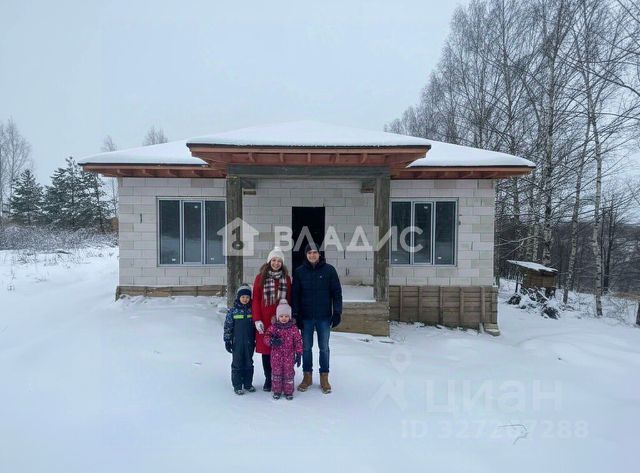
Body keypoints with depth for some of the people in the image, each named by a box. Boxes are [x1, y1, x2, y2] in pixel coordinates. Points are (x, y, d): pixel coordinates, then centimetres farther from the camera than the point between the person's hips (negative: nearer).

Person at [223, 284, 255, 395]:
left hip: (249, 343, 3)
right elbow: (227, 326, -4)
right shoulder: (233, 311, -7)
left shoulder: (252, 310, 0)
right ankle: (237, 385, 18)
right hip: (237, 343, -2)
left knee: (249, 363, 13)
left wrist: (256, 340, 8)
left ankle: (248, 384, 27)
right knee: (237, 364, 6)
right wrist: (227, 341, -5)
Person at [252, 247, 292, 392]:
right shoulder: (261, 277, 2)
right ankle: (268, 379, 20)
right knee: (266, 350, 5)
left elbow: (289, 299, 10)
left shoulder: (286, 278, 7)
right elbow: (256, 299, 1)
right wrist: (257, 319, -6)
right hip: (265, 321, -1)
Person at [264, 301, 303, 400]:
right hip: (276, 355, 1)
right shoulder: (273, 327, -3)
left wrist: (299, 354, -3)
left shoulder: (293, 328, -3)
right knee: (276, 372, 8)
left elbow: (298, 341, -1)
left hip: (289, 355, 0)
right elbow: (267, 337, -6)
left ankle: (288, 391, 22)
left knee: (288, 372, 7)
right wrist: (271, 341, -29)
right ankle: (277, 391, 25)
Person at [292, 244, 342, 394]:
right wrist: (296, 315, -3)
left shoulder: (329, 270, -3)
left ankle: (324, 378, 23)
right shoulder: (299, 272, 0)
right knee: (306, 347, 11)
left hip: (324, 317, -1)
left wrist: (337, 312, -5)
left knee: (324, 348, 9)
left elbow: (337, 293, -1)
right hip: (306, 317, 1)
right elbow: (295, 295, 2)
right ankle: (307, 376, 26)